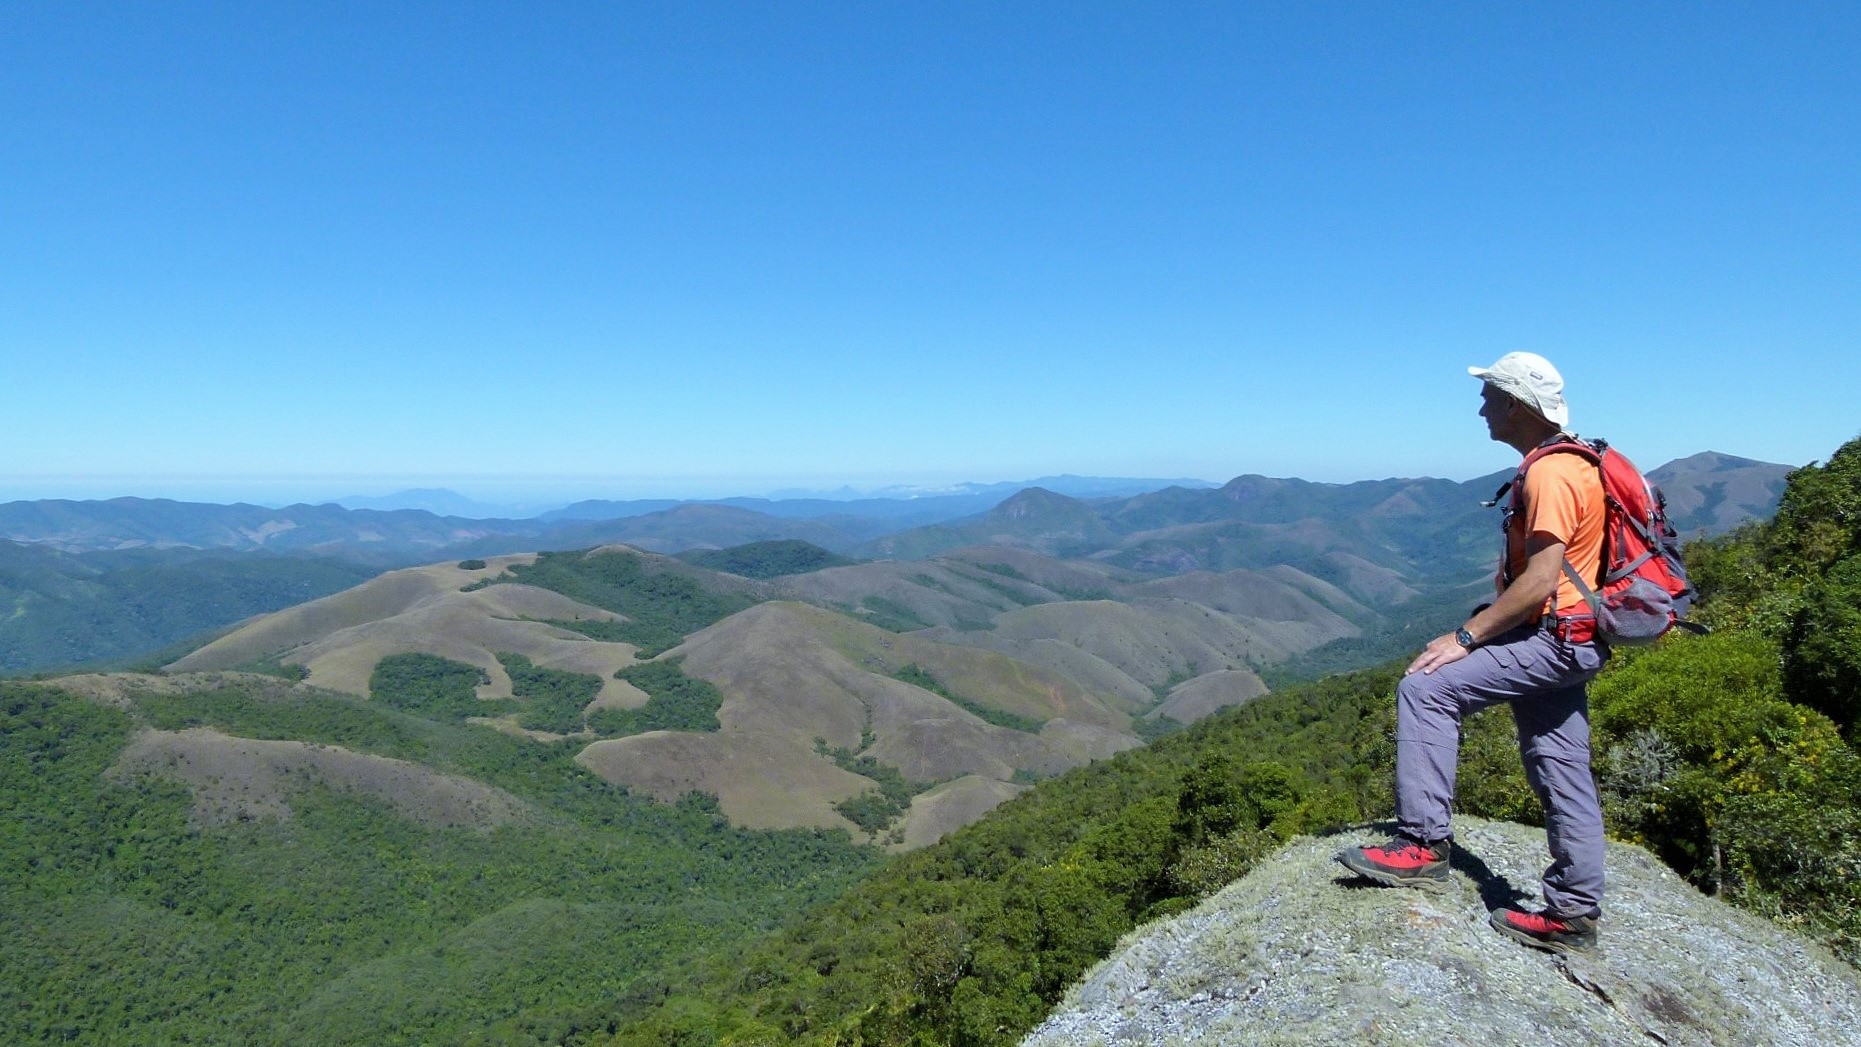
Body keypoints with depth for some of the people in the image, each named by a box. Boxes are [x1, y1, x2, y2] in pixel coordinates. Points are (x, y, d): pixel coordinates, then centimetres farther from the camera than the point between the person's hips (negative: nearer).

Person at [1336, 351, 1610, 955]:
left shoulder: (1550, 474, -17)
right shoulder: (1564, 464, 16)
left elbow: (1540, 582, -24)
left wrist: (1466, 637, -21)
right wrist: (1481, 630, 20)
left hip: (1554, 639, -11)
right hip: (1562, 641, 11)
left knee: (1426, 690, -16)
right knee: (1561, 776, 13)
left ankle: (1423, 845, -13)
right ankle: (1572, 913, 21)